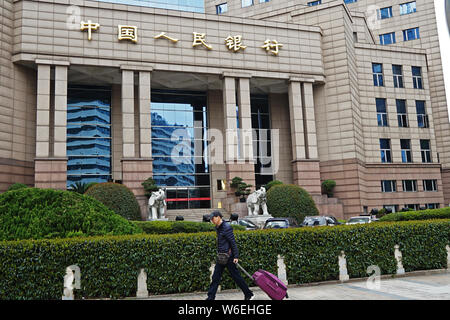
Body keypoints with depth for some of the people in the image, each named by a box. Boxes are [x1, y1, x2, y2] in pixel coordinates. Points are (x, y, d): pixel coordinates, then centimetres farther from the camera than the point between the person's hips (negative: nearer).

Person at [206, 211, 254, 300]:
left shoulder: (226, 227, -16)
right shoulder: (218, 228, 11)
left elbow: (233, 242, -17)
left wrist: (236, 256, -18)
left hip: (228, 257, -9)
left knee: (236, 276, 1)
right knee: (215, 277, 8)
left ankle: (249, 295, 14)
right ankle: (210, 297, 13)